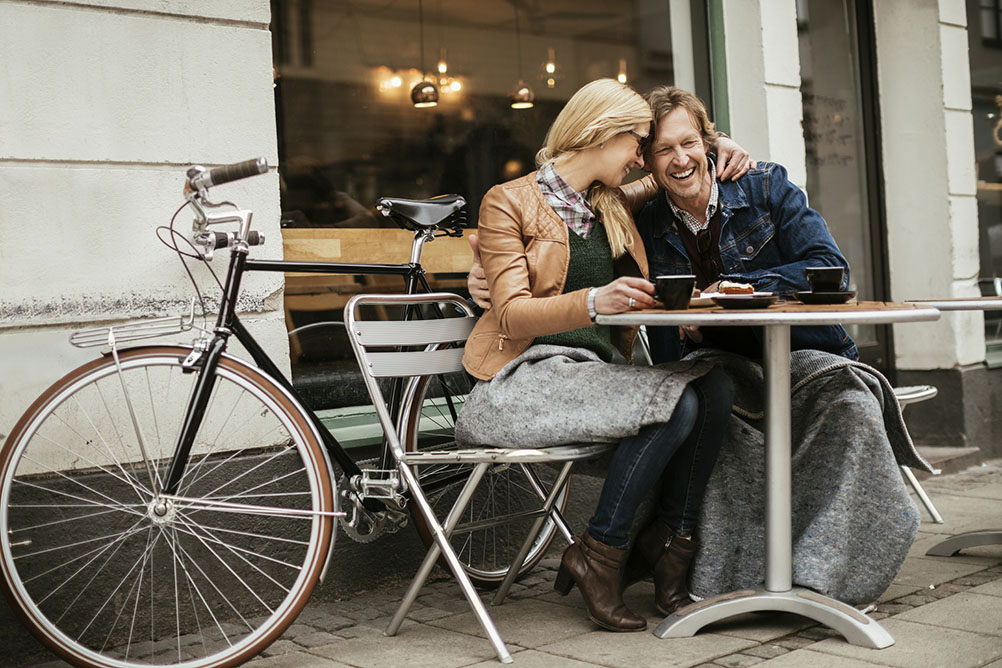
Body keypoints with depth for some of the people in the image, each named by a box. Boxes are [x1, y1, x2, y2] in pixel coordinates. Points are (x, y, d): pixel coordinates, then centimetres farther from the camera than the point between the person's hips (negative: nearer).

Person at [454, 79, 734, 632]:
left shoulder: (613, 208, 21)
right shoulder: (509, 202, 0)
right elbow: (512, 313, -12)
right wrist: (593, 302, -31)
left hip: (597, 371, 7)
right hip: (525, 378, -7)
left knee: (712, 387, -21)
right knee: (675, 406, -28)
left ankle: (672, 544, -11)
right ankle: (597, 555, -15)